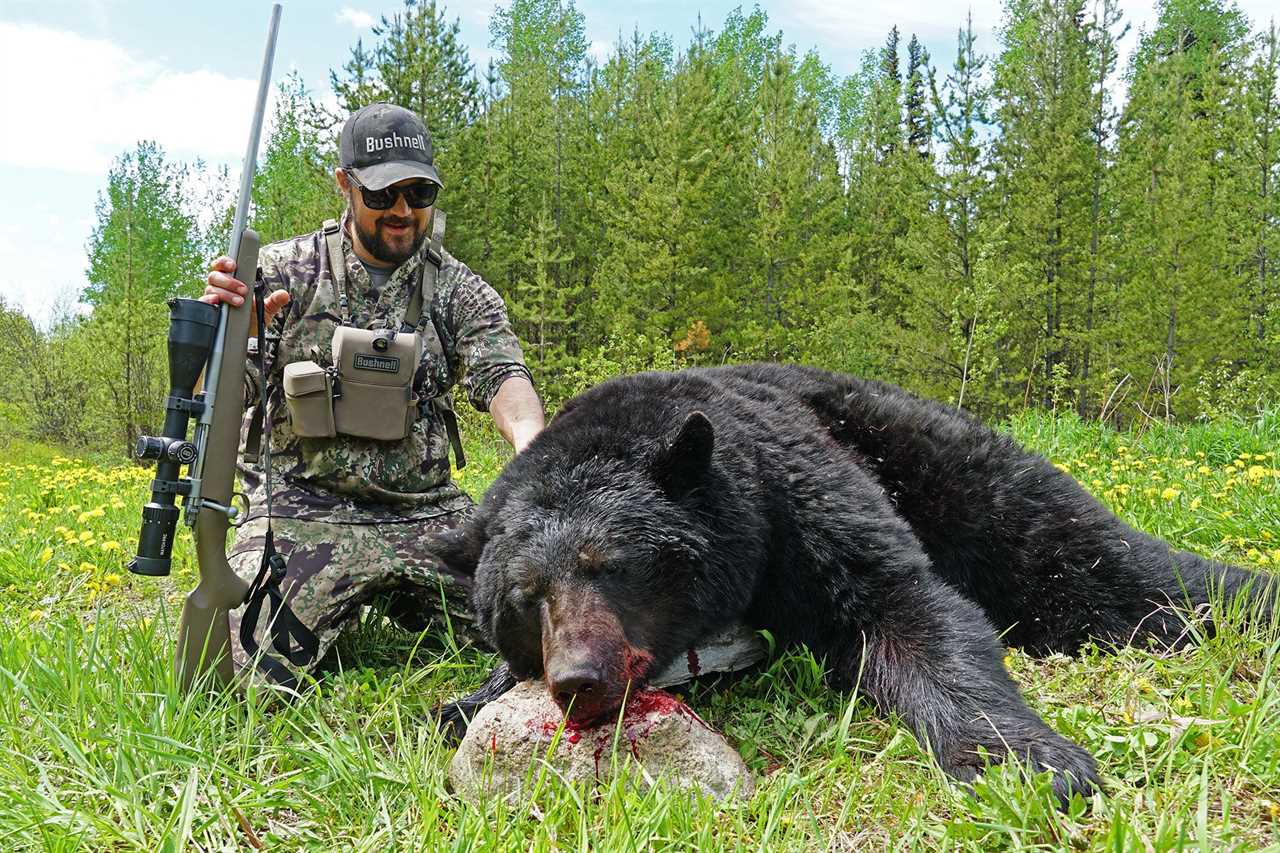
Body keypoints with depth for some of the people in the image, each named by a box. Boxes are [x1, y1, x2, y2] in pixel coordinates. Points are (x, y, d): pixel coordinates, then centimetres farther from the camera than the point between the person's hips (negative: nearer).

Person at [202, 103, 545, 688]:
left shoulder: (459, 290, 8)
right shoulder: (284, 271, 2)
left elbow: (501, 375, -8)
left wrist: (530, 441, -33)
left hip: (427, 510, 3)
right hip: (304, 508, -2)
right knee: (238, 668, -22)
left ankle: (391, 601, 17)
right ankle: (334, 613, 14)